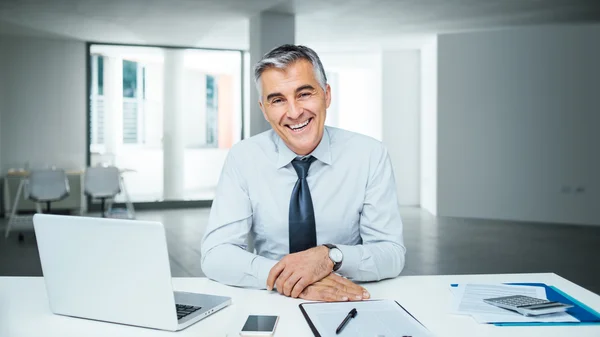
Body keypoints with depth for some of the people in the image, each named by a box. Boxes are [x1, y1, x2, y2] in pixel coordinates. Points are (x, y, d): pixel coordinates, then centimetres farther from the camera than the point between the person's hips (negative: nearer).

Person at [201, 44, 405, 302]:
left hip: (349, 304, 0)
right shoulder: (243, 158, -6)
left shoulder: (370, 155, -7)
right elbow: (215, 255, -12)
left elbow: (392, 253, -8)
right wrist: (285, 277, -28)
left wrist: (330, 256, -27)